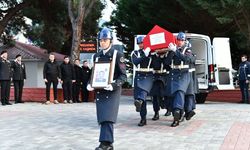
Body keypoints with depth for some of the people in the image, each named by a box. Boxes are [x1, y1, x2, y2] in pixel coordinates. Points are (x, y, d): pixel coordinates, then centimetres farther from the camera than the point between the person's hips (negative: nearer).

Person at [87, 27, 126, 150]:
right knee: (102, 117, 5)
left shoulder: (117, 55, -4)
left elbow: (123, 75, -6)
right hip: (99, 91, 5)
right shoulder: (96, 56, 12)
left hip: (113, 91, -5)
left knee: (108, 116, -13)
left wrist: (114, 85, -22)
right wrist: (90, 84, -1)